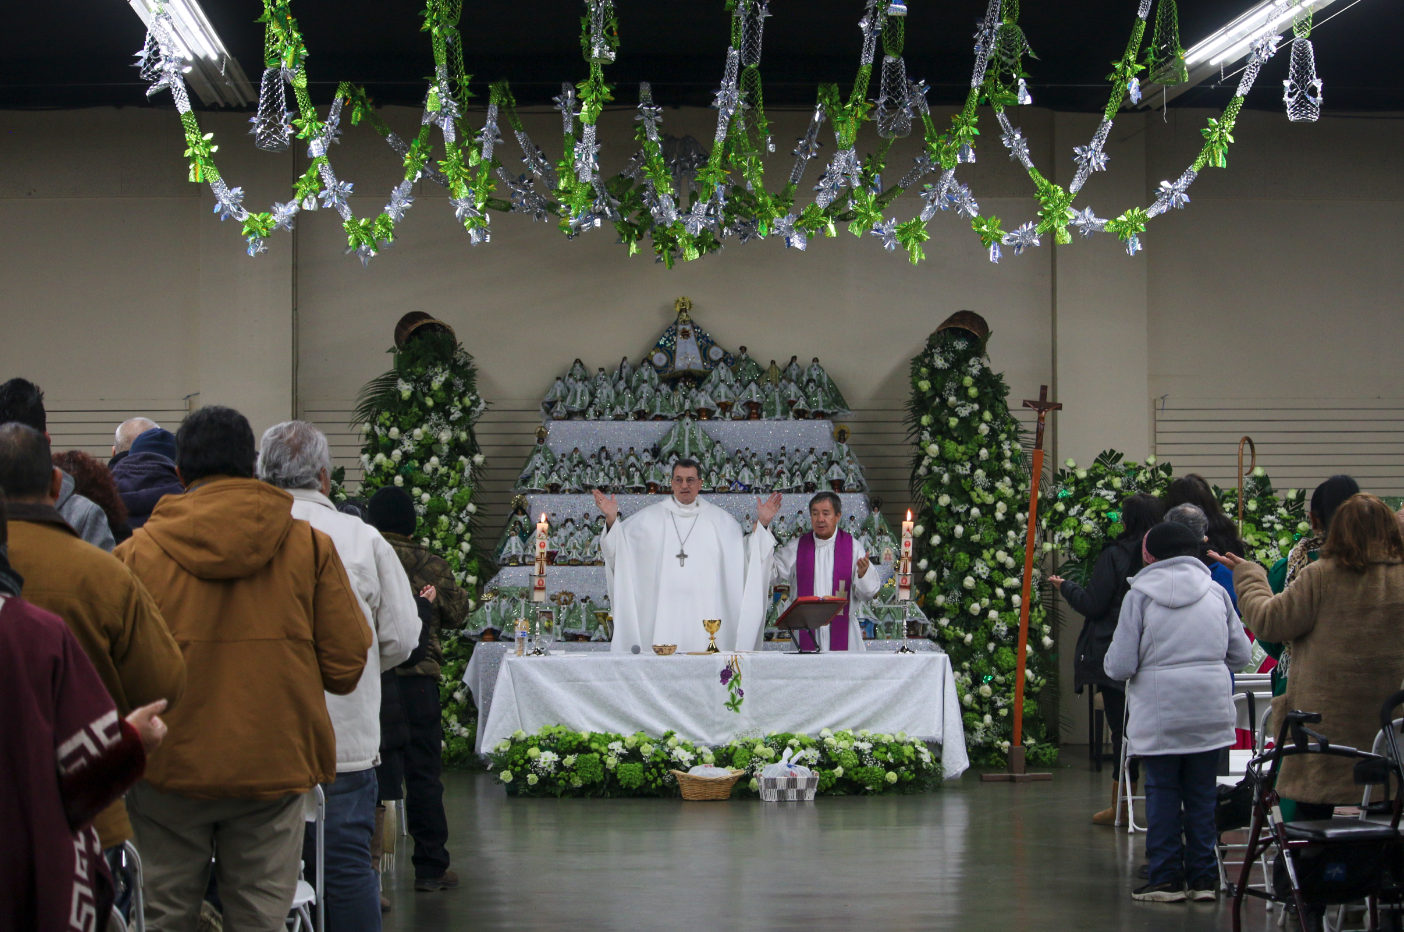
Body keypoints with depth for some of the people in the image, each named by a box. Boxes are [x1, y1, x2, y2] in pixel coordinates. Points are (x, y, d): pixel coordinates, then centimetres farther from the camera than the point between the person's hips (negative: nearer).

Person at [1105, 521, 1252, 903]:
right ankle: (1204, 877, 13)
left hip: (1159, 711, -3)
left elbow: (1120, 666, -9)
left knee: (1162, 792, 6)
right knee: (1202, 792, 11)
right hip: (1212, 709, 3)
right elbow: (1241, 653, 9)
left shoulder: (1139, 595, -5)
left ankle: (1166, 877, 7)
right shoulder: (1215, 593, 5)